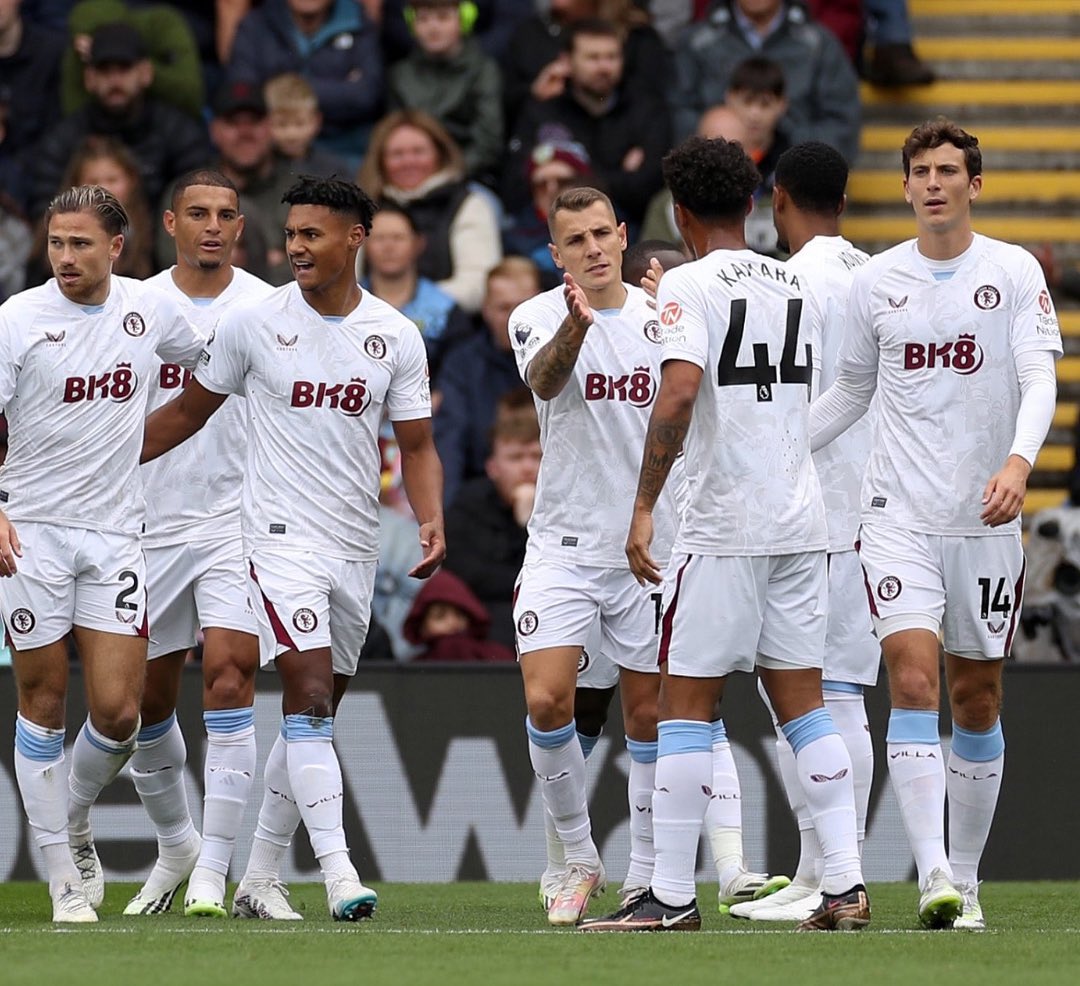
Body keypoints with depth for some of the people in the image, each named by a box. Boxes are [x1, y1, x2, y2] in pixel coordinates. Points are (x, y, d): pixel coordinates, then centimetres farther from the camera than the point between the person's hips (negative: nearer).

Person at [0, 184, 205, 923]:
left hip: (114, 530, 2)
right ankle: (63, 874, 10)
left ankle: (75, 824, 25)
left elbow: (207, 363, 26)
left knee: (118, 711, -4)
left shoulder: (148, 309, 3)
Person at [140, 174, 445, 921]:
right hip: (282, 536, -4)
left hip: (356, 548, 4)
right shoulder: (254, 322, -2)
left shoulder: (396, 336, 3)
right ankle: (339, 874, -23)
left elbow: (417, 445, 7)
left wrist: (432, 522, -10)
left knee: (315, 714, 8)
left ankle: (260, 880, 19)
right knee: (310, 696, -17)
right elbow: (190, 411, 10)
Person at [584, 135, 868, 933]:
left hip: (724, 525, -6)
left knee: (686, 705, -1)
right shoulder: (798, 289, 12)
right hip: (803, 519, 6)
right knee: (803, 701, 9)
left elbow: (678, 395, -21)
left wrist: (644, 506, -19)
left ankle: (672, 896, -2)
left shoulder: (691, 285, -8)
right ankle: (847, 885, 3)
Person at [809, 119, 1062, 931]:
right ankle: (933, 875, -23)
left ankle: (965, 878, 19)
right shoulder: (877, 281, 6)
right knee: (913, 679, -16)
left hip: (986, 520, 0)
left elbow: (1039, 380, -10)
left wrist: (1018, 461, -28)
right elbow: (849, 391, 18)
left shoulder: (1015, 272, -1)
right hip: (899, 517, 0)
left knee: (977, 702, 7)